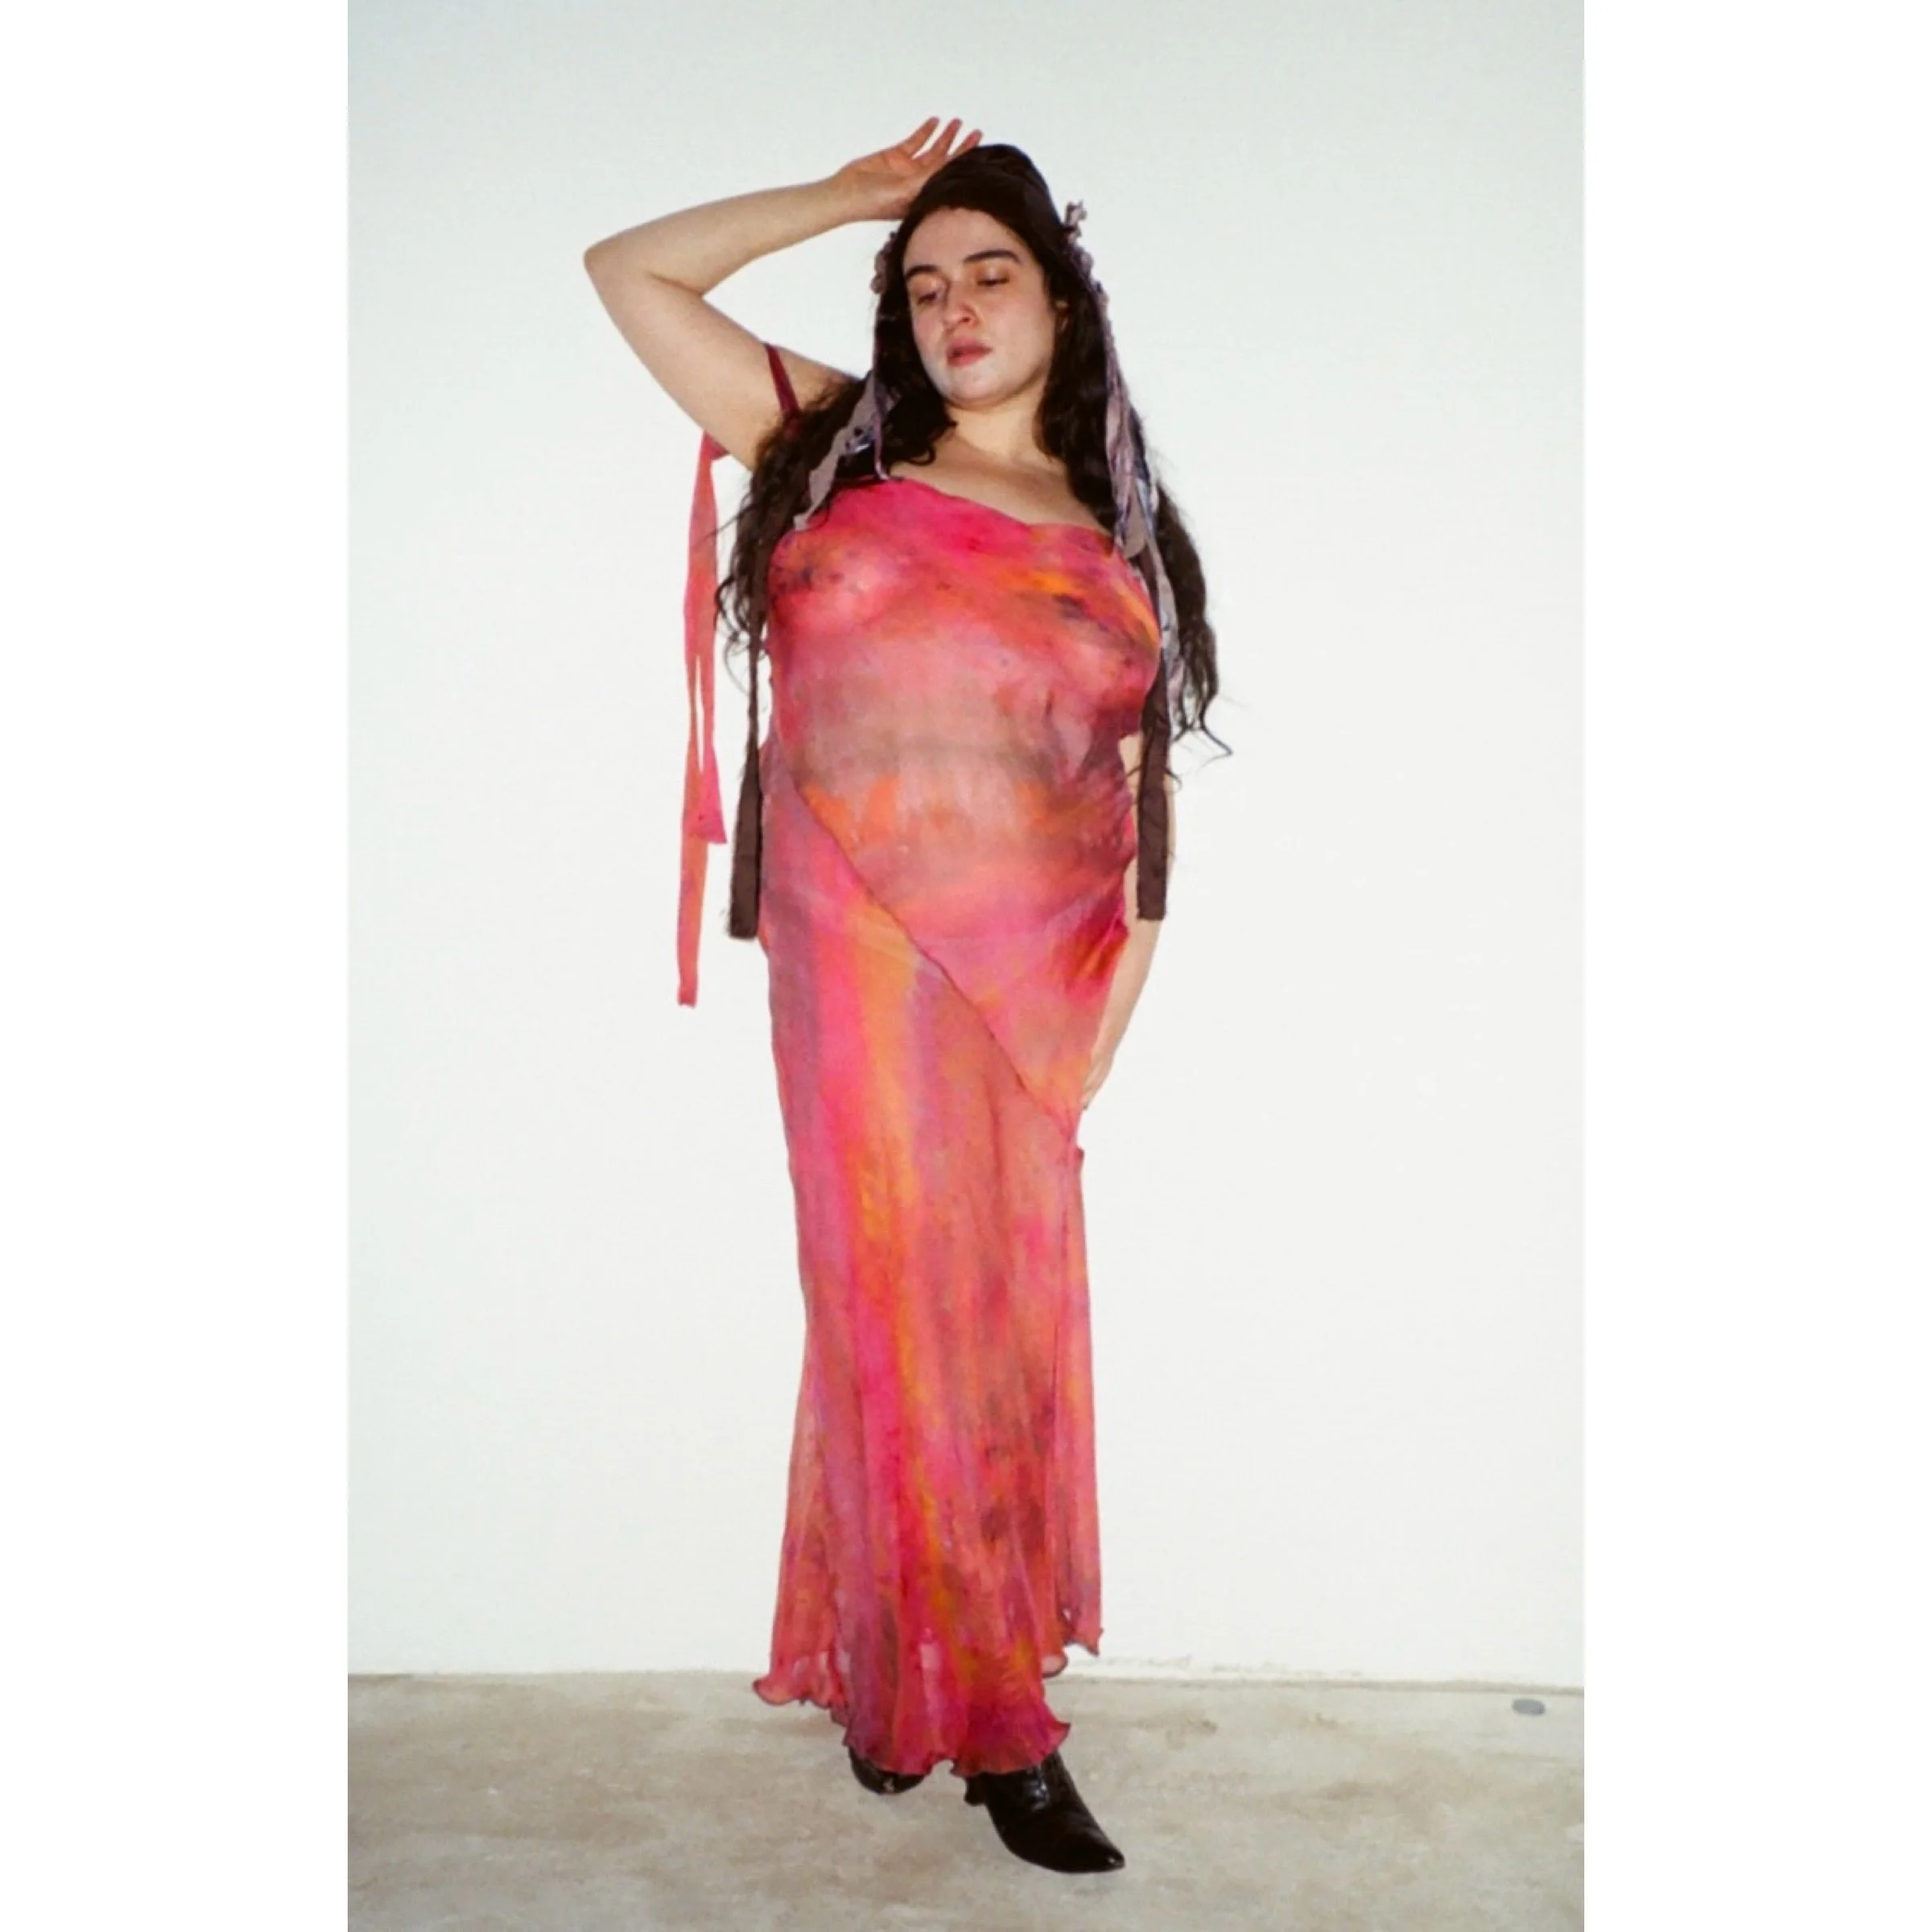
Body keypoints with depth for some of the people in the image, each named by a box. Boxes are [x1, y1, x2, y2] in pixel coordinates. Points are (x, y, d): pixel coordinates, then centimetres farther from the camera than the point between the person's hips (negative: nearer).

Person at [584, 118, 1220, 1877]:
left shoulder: (1122, 542, 12)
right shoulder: (839, 449, 10)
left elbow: (1144, 799, 10)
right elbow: (632, 272, 9)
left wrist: (1105, 1034, 2)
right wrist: (846, 198, 11)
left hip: (1034, 976, 2)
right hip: (867, 958, -2)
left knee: (1010, 1317, 6)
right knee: (911, 1310, 1)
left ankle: (884, 1662, 26)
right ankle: (996, 1725, 16)